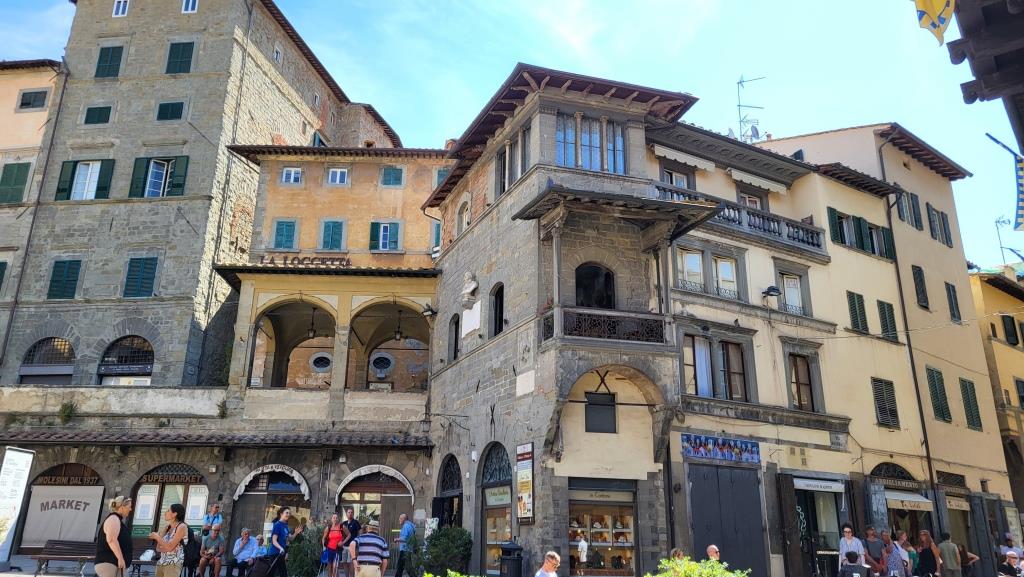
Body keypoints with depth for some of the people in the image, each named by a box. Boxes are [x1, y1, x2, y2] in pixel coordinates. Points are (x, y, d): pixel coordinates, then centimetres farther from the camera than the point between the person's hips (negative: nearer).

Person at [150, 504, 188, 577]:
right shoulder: (167, 527, 15)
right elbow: (158, 548, 13)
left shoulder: (182, 527, -7)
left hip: (173, 564, -7)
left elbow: (169, 547, -15)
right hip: (161, 563, 7)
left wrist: (157, 536, -4)